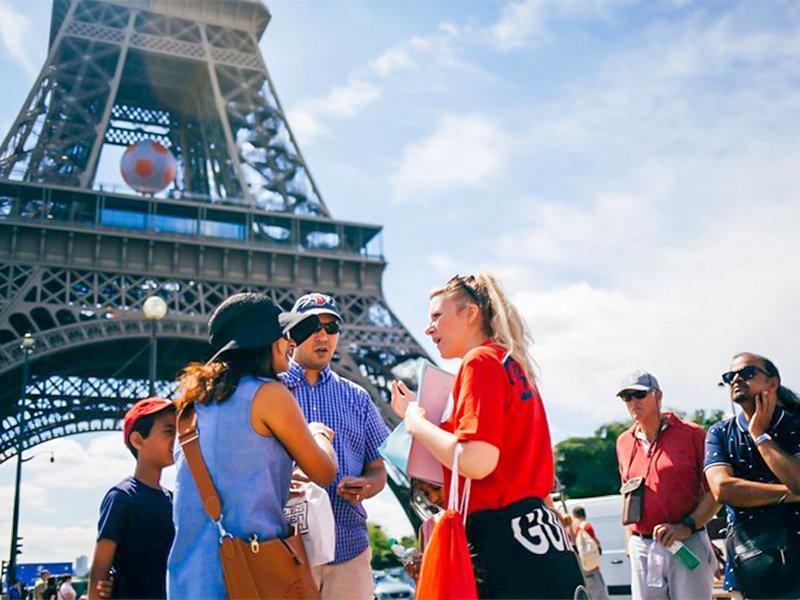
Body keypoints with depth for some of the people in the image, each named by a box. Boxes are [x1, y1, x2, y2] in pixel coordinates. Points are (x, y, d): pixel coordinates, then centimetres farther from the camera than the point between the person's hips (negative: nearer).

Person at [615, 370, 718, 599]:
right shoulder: (623, 442, 11)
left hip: (688, 545, -4)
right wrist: (630, 538, 14)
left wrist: (687, 526, -16)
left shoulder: (691, 433, -2)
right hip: (642, 550, 4)